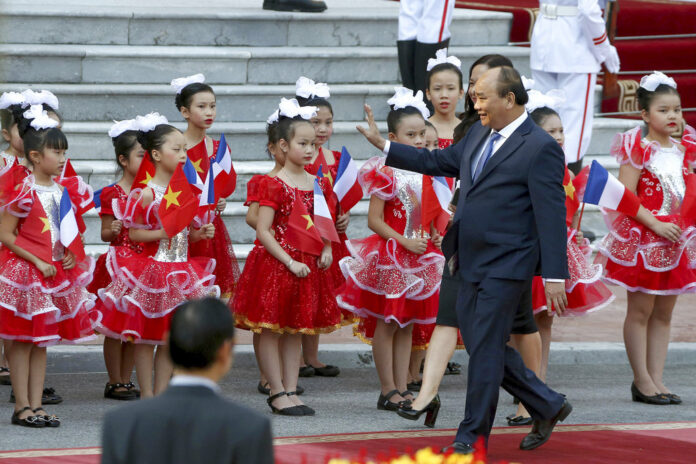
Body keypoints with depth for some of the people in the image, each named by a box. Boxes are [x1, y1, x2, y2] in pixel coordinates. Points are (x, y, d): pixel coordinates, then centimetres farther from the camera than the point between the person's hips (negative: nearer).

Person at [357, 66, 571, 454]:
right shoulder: (479, 134, 12)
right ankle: (547, 406, 26)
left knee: (486, 349, -2)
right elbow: (438, 162, 24)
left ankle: (473, 436, 8)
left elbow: (552, 216, -15)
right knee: (481, 345, 13)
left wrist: (555, 276, -17)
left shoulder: (541, 148, -13)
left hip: (506, 268, -9)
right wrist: (381, 144, 20)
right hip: (471, 263, 9)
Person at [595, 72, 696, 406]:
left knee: (663, 314, 8)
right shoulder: (638, 149, -9)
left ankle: (656, 379, 12)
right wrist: (656, 225, -20)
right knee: (640, 311, -1)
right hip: (642, 239, -7)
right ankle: (642, 381, 3)